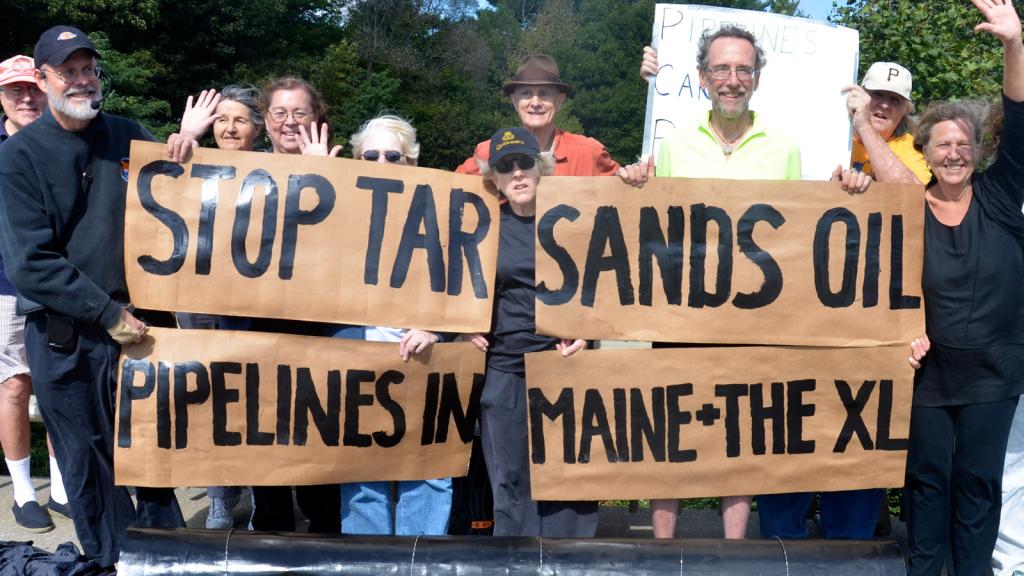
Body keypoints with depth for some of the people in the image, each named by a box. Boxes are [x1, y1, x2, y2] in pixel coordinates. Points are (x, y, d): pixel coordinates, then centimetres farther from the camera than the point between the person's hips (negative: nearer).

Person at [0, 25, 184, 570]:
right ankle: (112, 562, 24)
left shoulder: (130, 137, 4)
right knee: (89, 467, 7)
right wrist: (107, 313, -15)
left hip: (137, 323, 2)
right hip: (64, 338, -2)